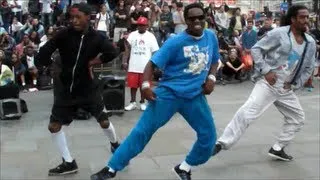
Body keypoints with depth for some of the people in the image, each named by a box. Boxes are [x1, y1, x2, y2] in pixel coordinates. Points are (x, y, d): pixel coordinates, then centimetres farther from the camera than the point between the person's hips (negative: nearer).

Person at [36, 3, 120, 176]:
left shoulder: (96, 37, -11)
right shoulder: (64, 34, -11)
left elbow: (112, 52, -6)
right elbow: (44, 51, -6)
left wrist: (95, 61, -11)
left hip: (87, 87, -1)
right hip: (65, 87, 1)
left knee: (103, 121, 3)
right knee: (54, 125, 0)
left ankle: (115, 144, 36)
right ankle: (69, 163, 14)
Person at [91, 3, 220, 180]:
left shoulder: (211, 37, 3)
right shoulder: (175, 42, -12)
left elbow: (214, 61, 18)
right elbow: (153, 63, -11)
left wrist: (211, 77, 0)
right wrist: (146, 85, -26)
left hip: (195, 96, 5)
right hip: (169, 93, -5)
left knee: (208, 136, 4)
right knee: (142, 130, -7)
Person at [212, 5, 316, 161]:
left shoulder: (310, 43, 6)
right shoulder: (278, 33, -10)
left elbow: (308, 68, 16)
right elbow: (256, 49, -8)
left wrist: (295, 85, 4)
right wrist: (266, 70, -16)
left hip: (286, 89, 7)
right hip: (268, 83, -7)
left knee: (297, 118, 15)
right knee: (248, 112, -21)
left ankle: (277, 148, 27)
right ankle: (222, 143, -17)